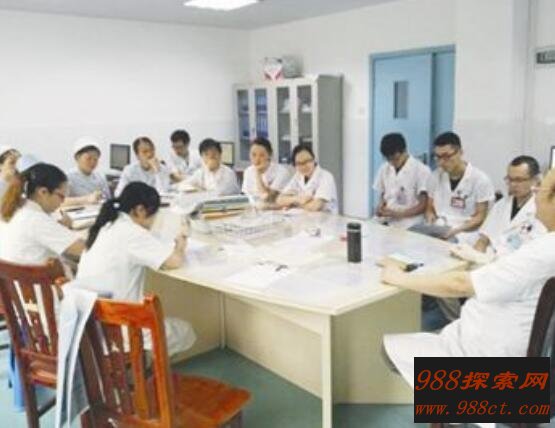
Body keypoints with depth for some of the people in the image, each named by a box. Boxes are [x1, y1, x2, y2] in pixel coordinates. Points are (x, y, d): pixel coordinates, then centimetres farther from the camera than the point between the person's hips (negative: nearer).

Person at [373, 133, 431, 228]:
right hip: (386, 222, 4)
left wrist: (397, 214, -16)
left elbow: (423, 206, -5)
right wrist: (380, 207, -2)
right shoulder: (384, 169, 10)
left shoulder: (422, 170, -5)